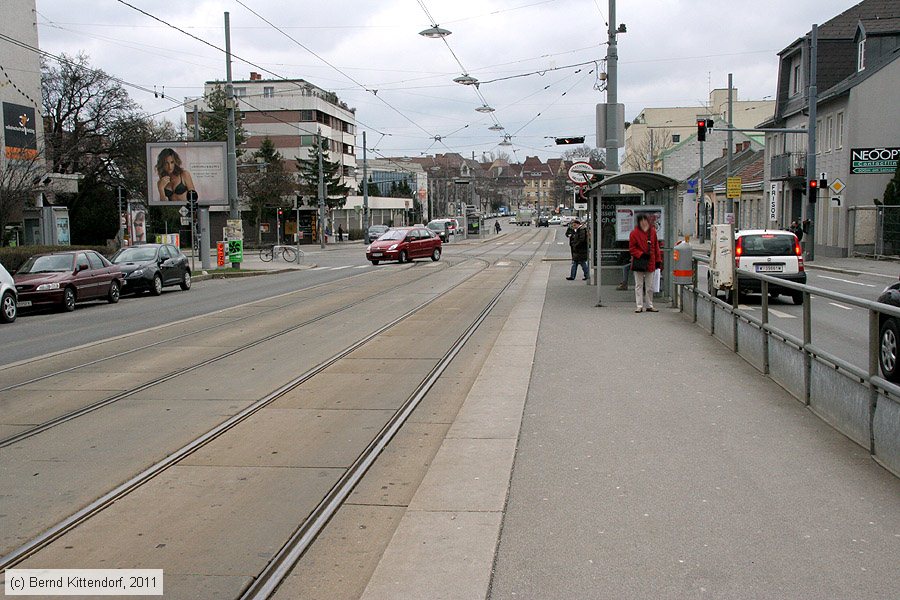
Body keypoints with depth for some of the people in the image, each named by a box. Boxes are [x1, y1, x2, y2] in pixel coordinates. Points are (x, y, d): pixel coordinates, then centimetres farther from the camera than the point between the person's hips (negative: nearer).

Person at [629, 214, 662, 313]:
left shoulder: (652, 231, 7)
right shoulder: (634, 233, -5)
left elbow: (656, 246, 12)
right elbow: (631, 248, -4)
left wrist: (658, 260, 8)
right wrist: (641, 254, -16)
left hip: (650, 262, 4)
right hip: (638, 262, -3)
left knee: (650, 286, 9)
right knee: (639, 285, 1)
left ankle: (649, 306, 18)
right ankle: (639, 306, 4)